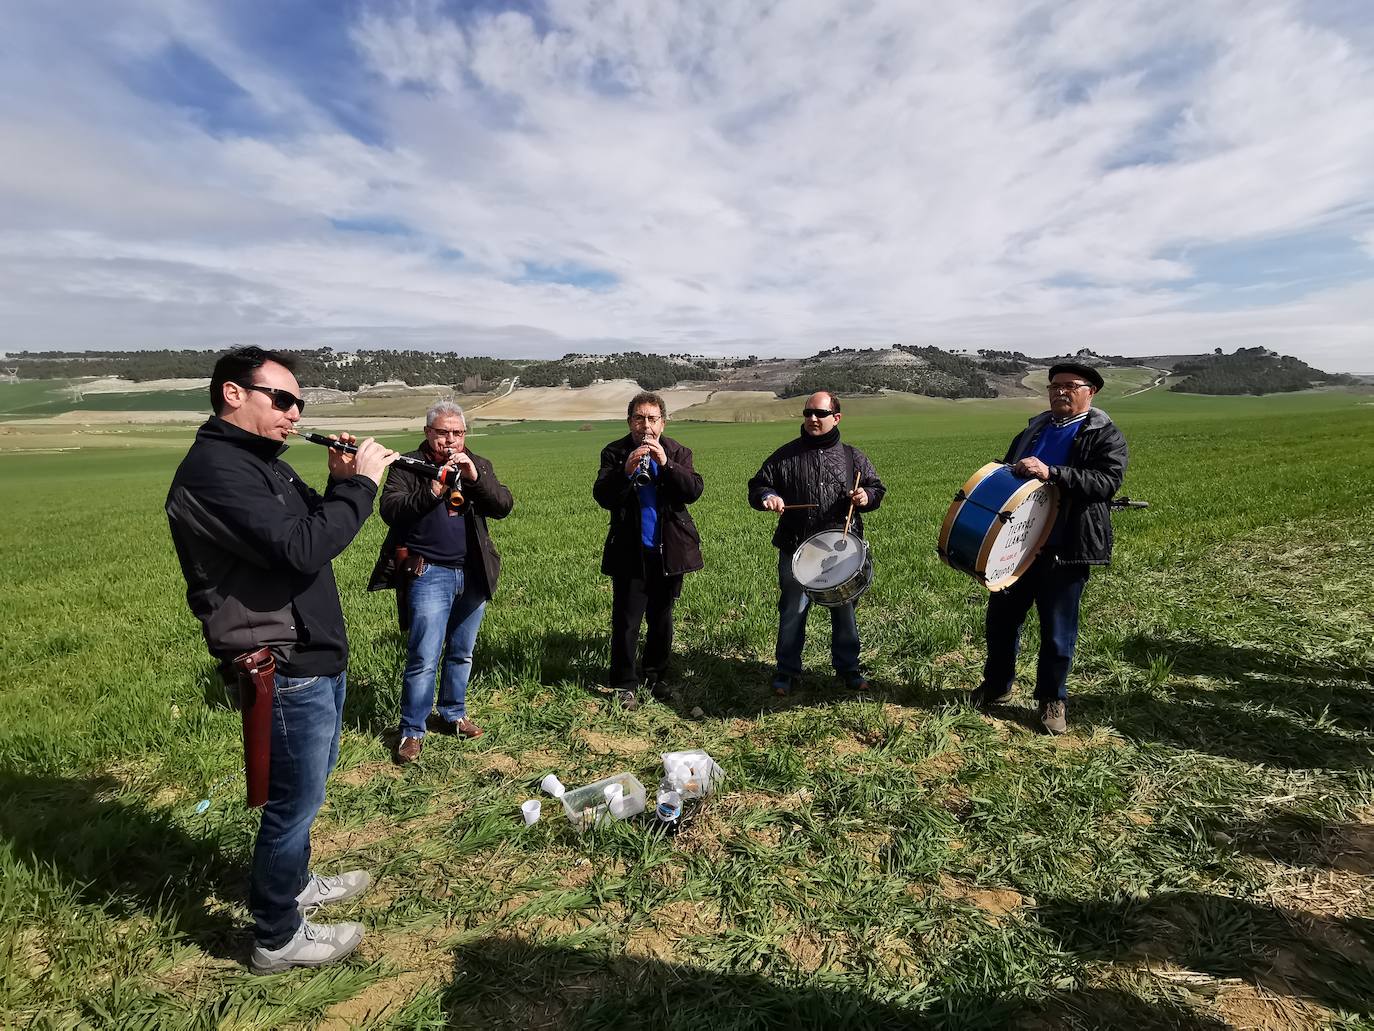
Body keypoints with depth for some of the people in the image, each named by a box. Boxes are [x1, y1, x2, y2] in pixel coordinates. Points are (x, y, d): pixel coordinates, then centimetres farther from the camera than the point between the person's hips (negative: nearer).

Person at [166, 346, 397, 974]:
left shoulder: (264, 462, 12)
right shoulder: (214, 470, -21)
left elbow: (316, 531, 14)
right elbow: (300, 550, -31)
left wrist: (340, 483, -1)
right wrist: (359, 483, -22)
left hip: (315, 657, 10)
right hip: (284, 669, -10)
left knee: (307, 783, 25)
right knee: (296, 798, 5)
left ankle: (294, 883, 46)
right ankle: (277, 939, 25)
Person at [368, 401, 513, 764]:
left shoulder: (479, 465, 9)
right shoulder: (407, 467, -1)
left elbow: (504, 506, -4)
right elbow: (390, 510, -13)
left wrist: (475, 477, -17)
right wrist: (431, 492, -25)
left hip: (473, 575, 4)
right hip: (429, 574, -4)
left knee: (462, 653, 16)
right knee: (424, 658, -4)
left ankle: (452, 714, 33)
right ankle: (412, 731, 12)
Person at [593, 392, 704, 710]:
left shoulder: (678, 452, 3)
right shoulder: (614, 453, -1)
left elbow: (694, 490, -11)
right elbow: (602, 497, -11)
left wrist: (666, 465, -23)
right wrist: (626, 471, -26)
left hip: (668, 551, 2)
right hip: (629, 552, -2)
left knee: (661, 619, 15)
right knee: (626, 621, 0)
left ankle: (656, 678, 31)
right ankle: (624, 684, 14)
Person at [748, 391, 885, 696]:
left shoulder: (852, 456, 5)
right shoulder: (786, 455, 1)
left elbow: (876, 488, 11)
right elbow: (757, 486, 5)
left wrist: (866, 497, -11)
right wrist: (767, 496, -17)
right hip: (796, 549, -1)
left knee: (844, 610, 13)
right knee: (792, 613, 7)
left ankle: (848, 668, 32)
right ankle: (787, 671, 23)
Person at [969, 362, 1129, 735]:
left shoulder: (1105, 435, -3)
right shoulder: (1034, 428, 15)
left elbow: (1107, 481, -19)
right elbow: (1008, 468, 26)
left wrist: (1050, 473, -28)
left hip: (1065, 550, -5)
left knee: (1058, 631, 6)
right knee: (1001, 617, 12)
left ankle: (1052, 700, 24)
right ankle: (997, 685, 30)